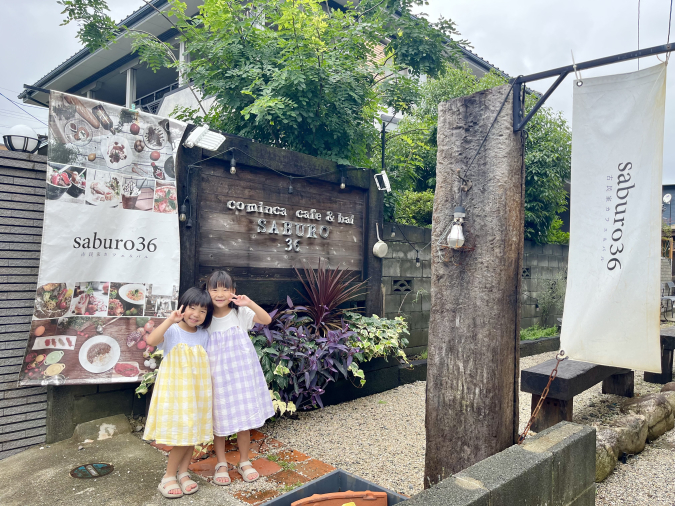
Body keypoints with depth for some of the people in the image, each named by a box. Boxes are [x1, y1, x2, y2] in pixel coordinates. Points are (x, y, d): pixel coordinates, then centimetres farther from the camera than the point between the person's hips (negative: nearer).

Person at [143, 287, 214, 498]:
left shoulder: (203, 335, 3)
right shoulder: (172, 331, -11)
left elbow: (207, 367, 8)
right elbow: (151, 340, -32)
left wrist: (210, 395, 8)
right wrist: (170, 320, -33)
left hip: (197, 391, 5)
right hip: (175, 390, -5)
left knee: (193, 432, 10)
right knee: (181, 434, -2)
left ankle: (183, 474, 28)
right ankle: (168, 478, 17)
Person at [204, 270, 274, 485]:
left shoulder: (240, 313, -6)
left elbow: (266, 320, -20)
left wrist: (250, 303, -31)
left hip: (242, 373, 0)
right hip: (218, 377, 0)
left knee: (245, 420, 10)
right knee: (219, 421, 9)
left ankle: (244, 462, 29)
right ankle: (221, 464, 29)